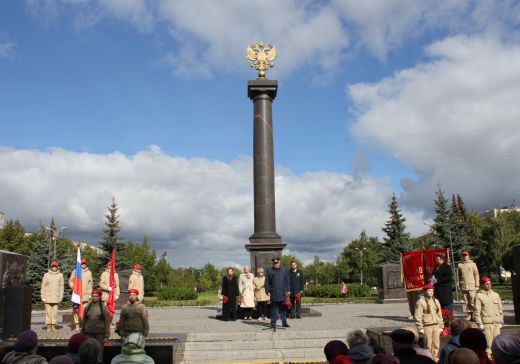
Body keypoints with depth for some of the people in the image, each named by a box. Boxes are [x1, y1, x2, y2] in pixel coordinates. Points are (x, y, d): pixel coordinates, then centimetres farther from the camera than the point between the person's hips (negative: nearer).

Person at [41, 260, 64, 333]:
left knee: (55, 312, 1)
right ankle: (48, 326, 4)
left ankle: (53, 326, 9)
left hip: (56, 297, 1)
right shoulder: (46, 275, 2)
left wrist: (61, 297, 5)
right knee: (48, 312, -2)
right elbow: (43, 286, 4)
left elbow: (61, 287, 9)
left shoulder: (60, 275, 5)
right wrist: (43, 297, -1)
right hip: (48, 297, -1)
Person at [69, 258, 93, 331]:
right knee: (76, 309, -5)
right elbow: (70, 281, 10)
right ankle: (76, 324, 0)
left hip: (85, 294, 2)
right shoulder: (75, 271, 4)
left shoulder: (89, 272, 12)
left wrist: (90, 292, 9)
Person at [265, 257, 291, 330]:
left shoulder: (284, 270, 10)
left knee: (283, 309, 7)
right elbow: (267, 282, 3)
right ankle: (273, 323, 6)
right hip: (274, 293, -2)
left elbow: (287, 281, 11)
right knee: (274, 309, 1)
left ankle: (284, 322, 14)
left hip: (283, 293, 2)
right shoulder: (269, 271, 4)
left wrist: (288, 290, 6)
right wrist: (268, 291, -4)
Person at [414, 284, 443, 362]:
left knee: (436, 344, 9)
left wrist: (441, 326, 13)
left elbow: (439, 314, 18)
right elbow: (417, 316, -10)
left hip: (436, 326, 6)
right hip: (426, 326, -6)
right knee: (428, 345, -2)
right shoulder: (420, 301, -8)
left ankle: (435, 359, 21)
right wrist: (420, 328, -13)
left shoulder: (436, 301, 12)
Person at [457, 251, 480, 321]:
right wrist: (458, 285, 8)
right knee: (466, 301, 4)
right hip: (463, 286, 3)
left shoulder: (472, 264, 5)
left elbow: (476, 275, 4)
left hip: (471, 285, -3)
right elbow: (458, 275, 14)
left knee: (472, 301, -8)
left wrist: (477, 285, -1)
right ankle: (469, 314, 10)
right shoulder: (460, 265, 11)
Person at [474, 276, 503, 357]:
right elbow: (477, 311, -4)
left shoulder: (496, 295, 14)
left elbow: (500, 309, 17)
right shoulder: (479, 296, -1)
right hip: (486, 323, -4)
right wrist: (480, 324, -9)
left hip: (496, 323, 4)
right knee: (488, 343, -7)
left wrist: (501, 322, 11)